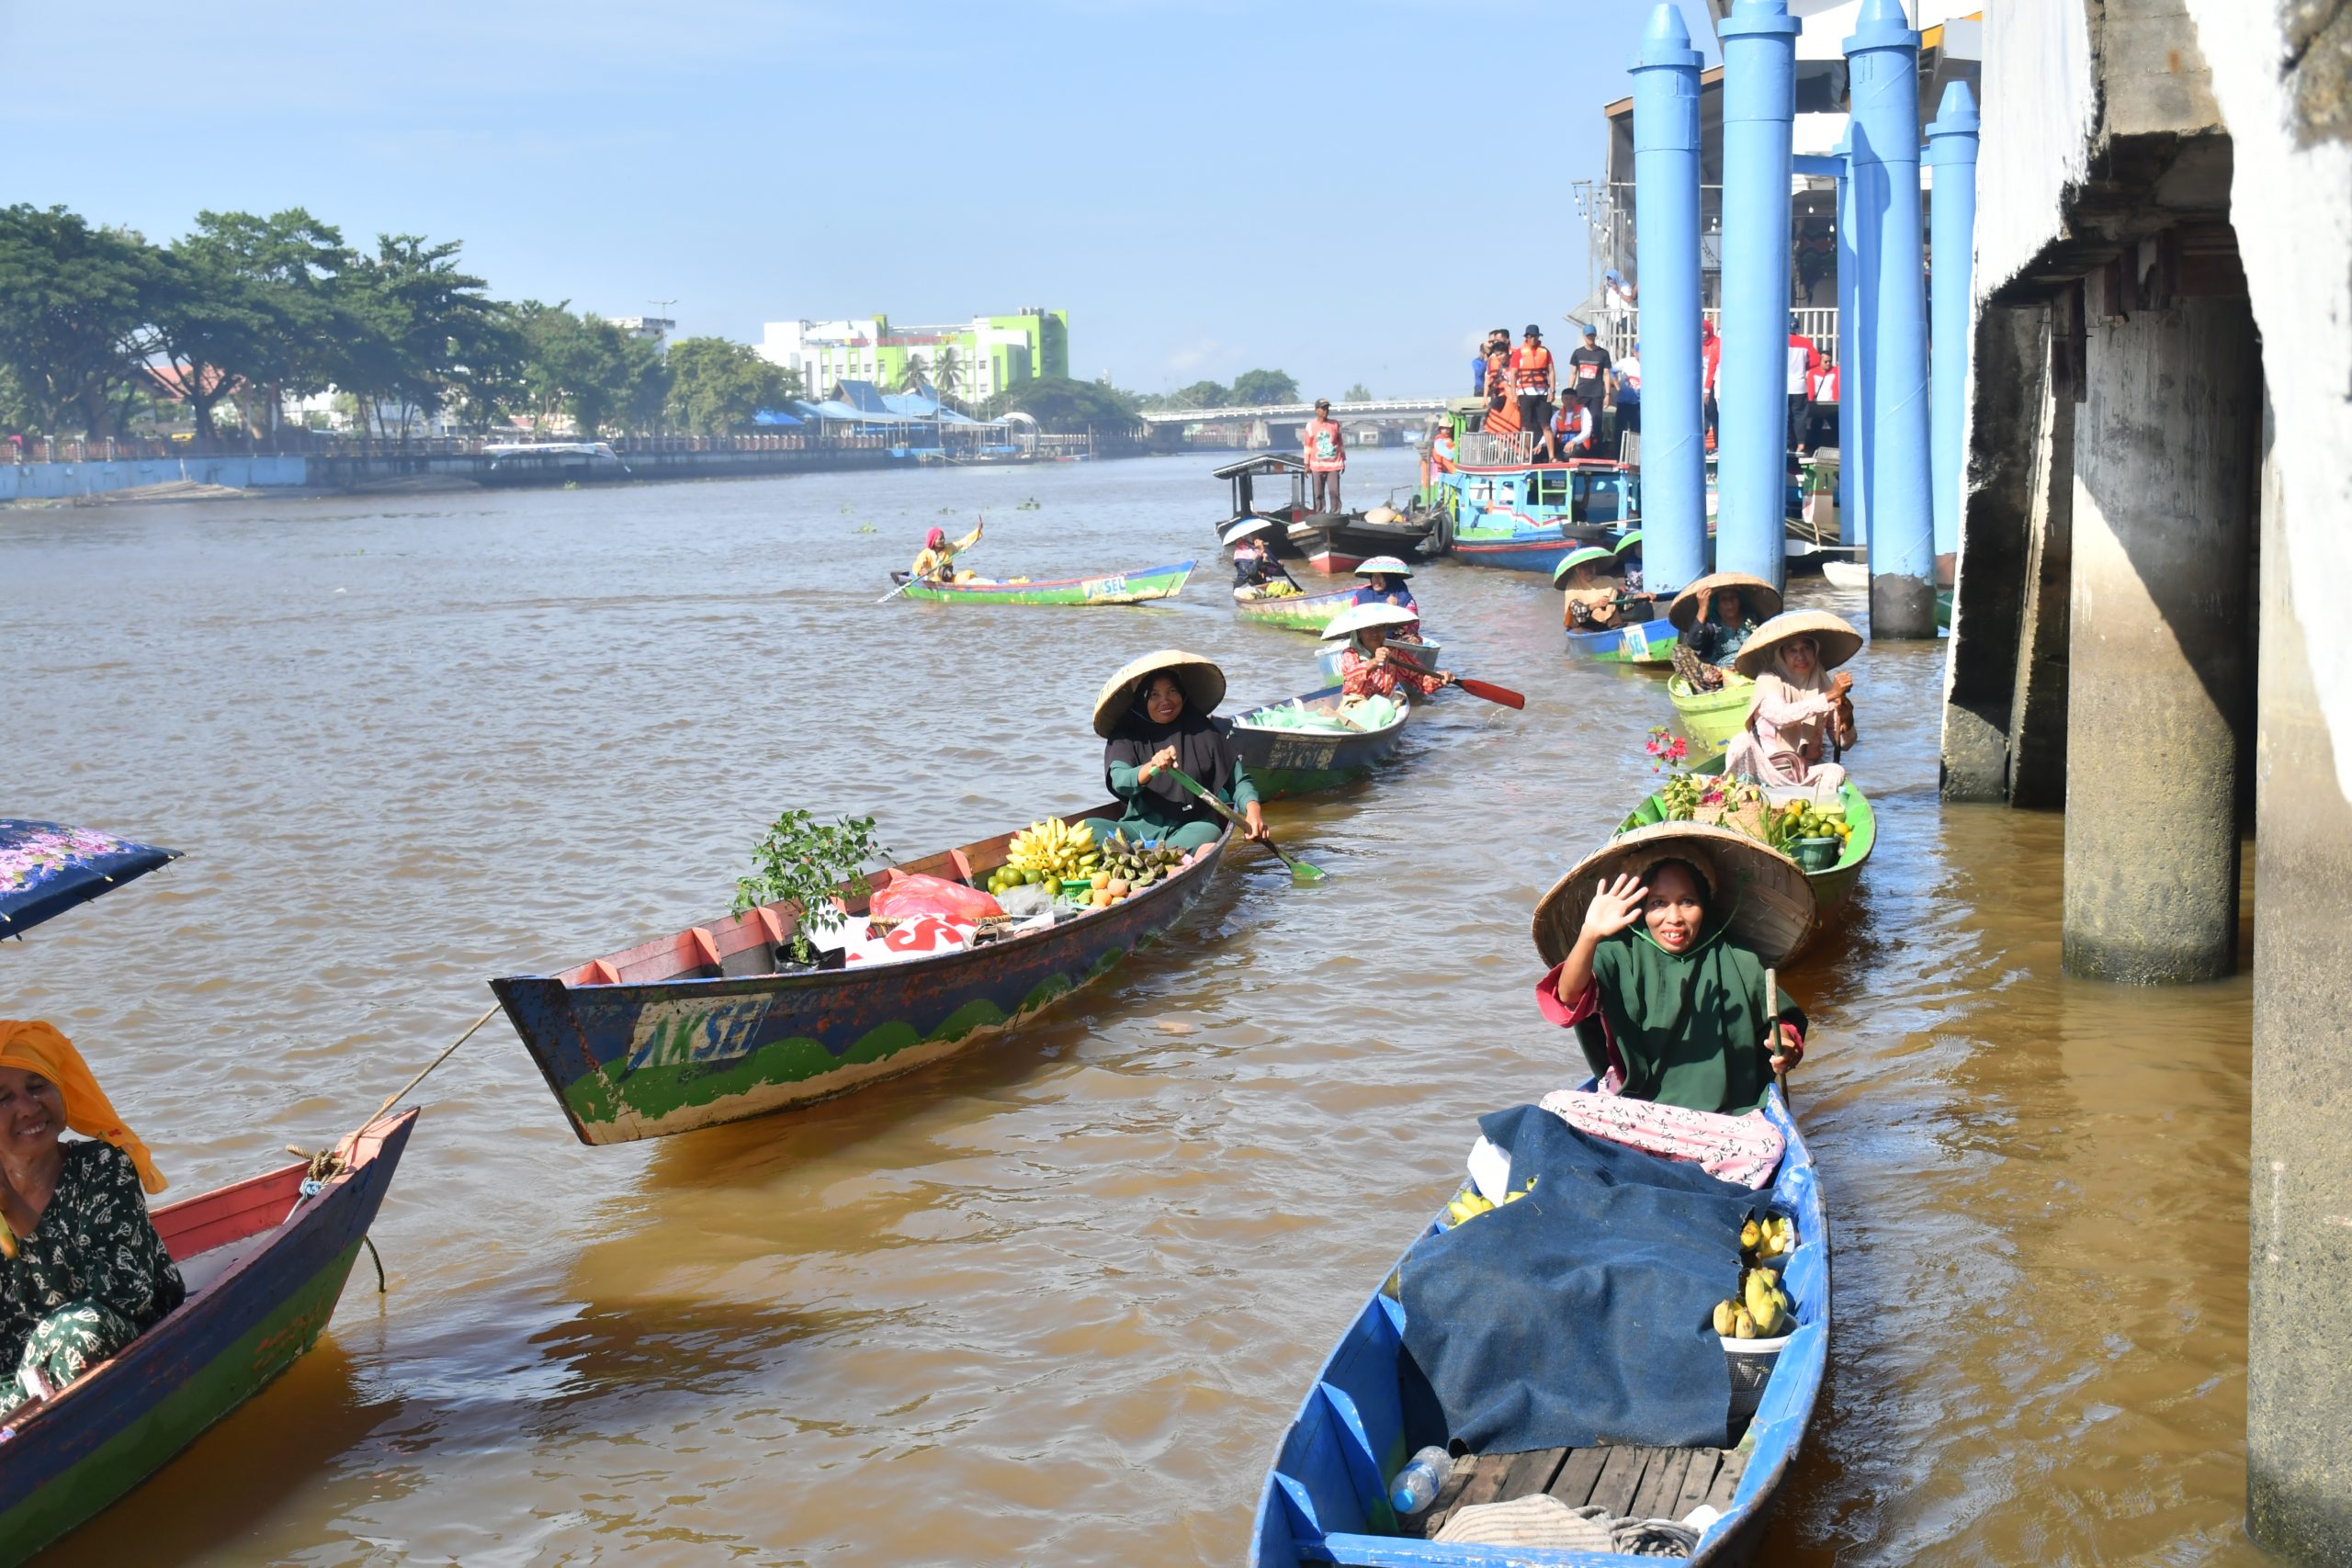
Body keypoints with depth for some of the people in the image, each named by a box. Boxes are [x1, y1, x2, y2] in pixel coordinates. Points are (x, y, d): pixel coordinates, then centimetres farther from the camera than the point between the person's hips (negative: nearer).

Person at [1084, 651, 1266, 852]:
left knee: (1208, 832, -36)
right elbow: (1118, 781, -13)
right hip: (1139, 827, 1)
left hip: (1190, 828, -1)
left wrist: (1253, 809, -18)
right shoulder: (1127, 735, 5)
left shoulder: (1203, 732, 5)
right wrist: (1151, 769, -35)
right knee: (1089, 828, -24)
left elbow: (1238, 780, 4)